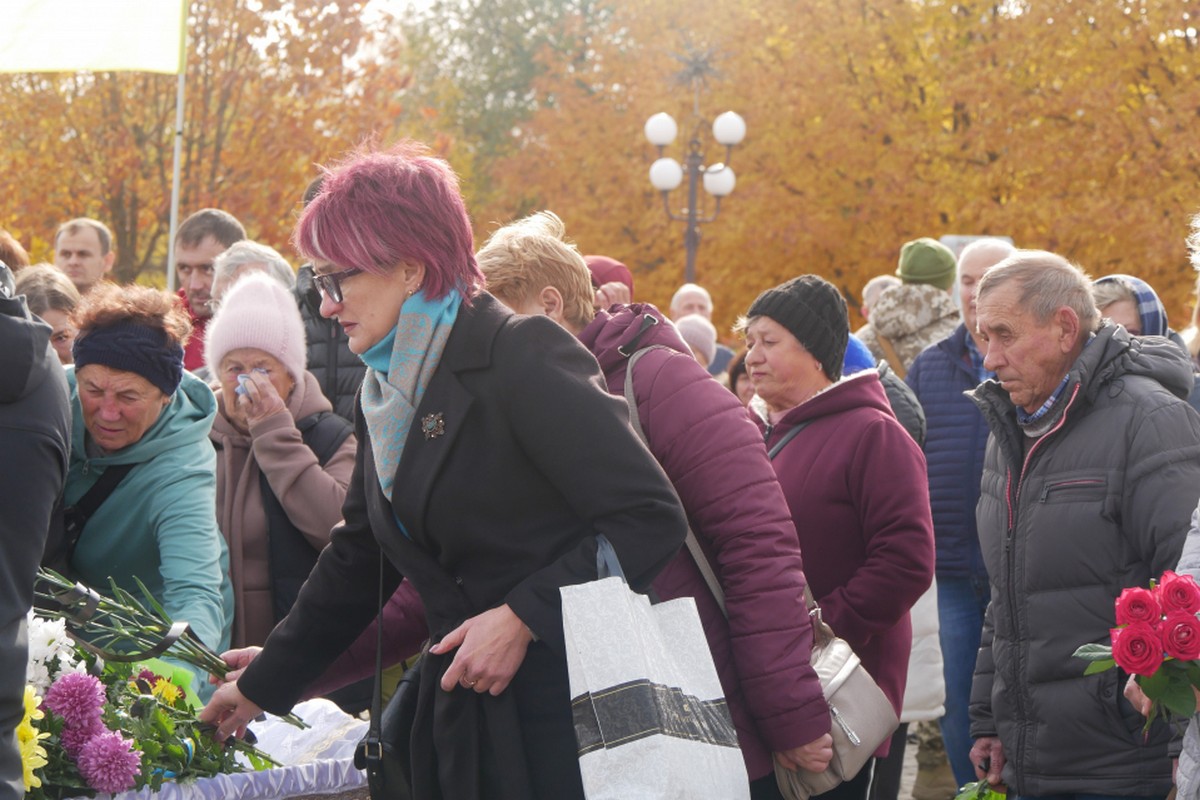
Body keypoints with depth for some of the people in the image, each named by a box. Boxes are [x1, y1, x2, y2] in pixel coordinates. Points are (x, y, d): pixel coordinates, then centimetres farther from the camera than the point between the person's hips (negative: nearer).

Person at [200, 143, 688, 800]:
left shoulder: (521, 358, -14)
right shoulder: (387, 391, 12)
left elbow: (651, 519, -19)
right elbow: (356, 562, 22)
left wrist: (522, 617, -21)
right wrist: (264, 684, 22)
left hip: (565, 705, -7)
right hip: (459, 711, 7)